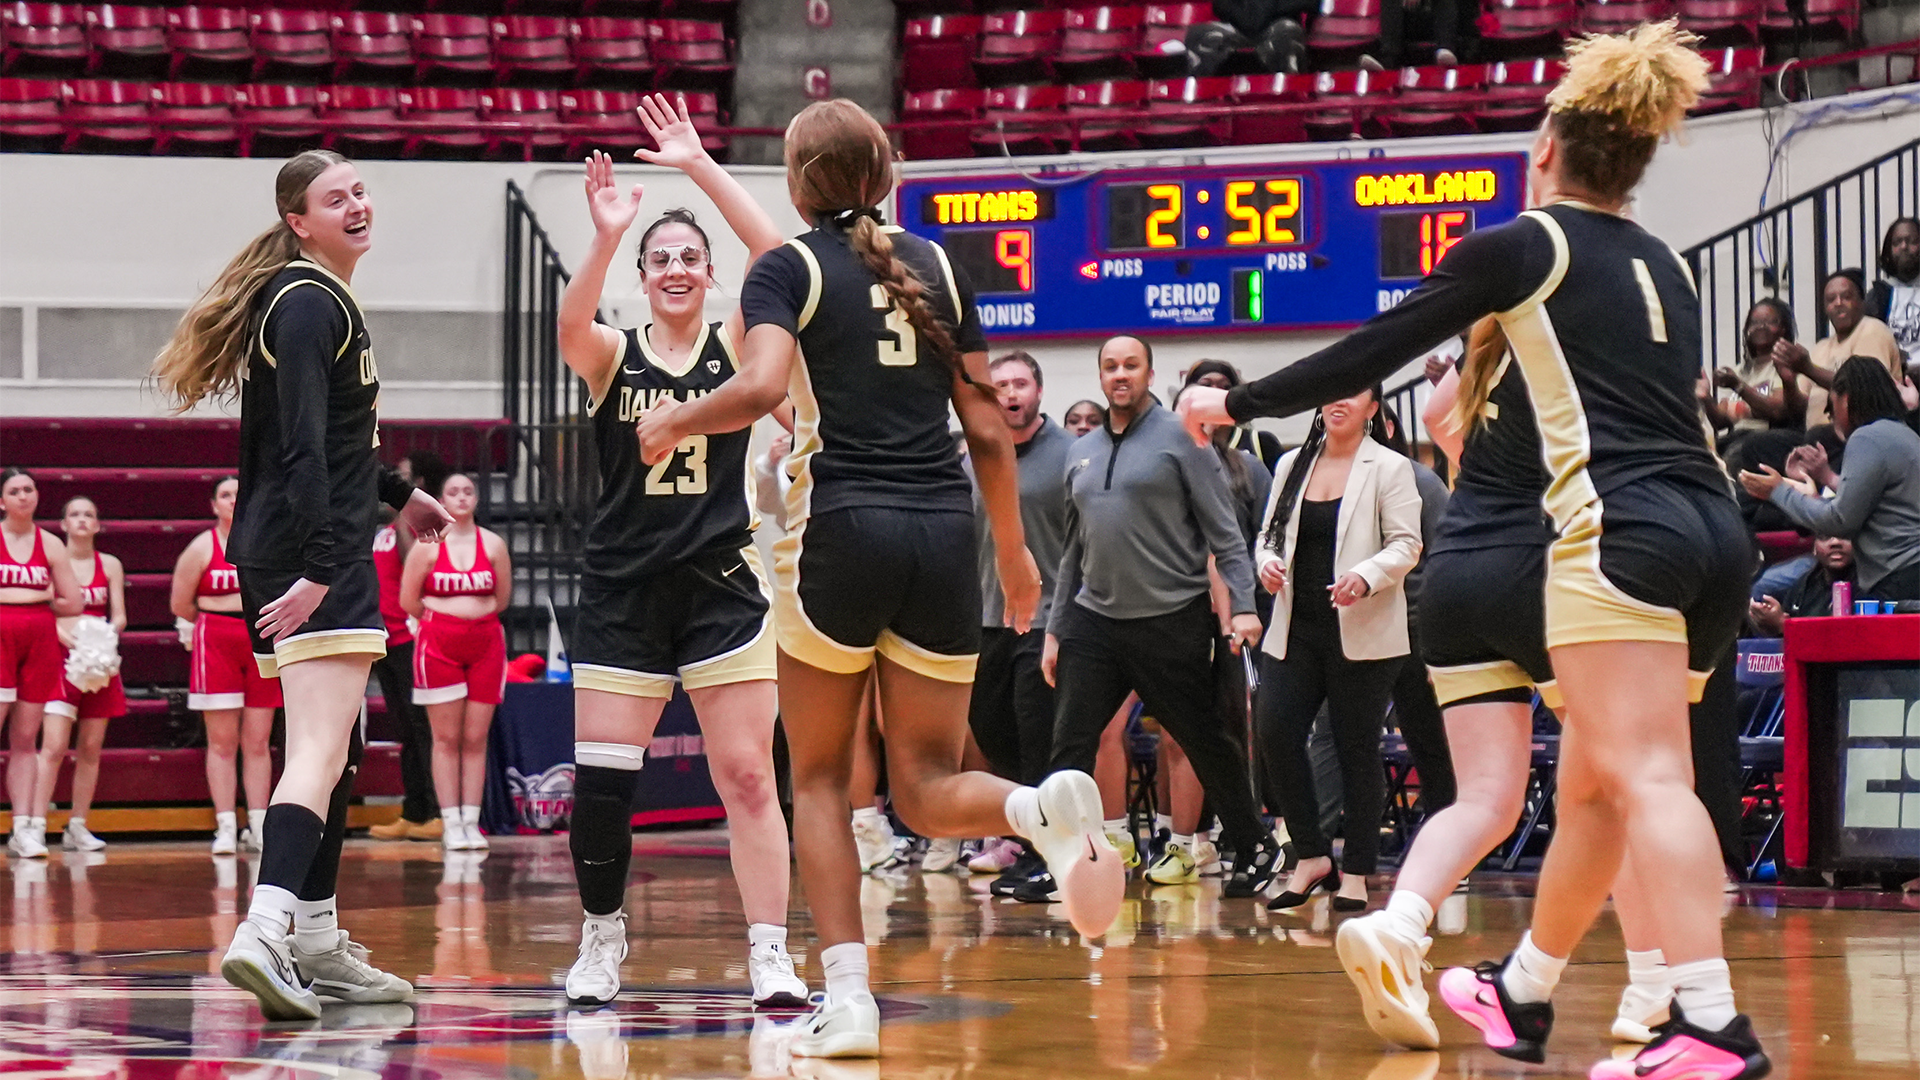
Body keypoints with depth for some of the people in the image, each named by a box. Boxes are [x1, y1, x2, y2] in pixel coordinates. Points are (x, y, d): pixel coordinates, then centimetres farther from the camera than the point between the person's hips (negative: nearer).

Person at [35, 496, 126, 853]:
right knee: (54, 746, -13)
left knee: (91, 748, 4)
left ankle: (77, 827, 10)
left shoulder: (110, 565, 11)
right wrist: (63, 633, -21)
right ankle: (37, 824, -15)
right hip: (60, 658, -4)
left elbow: (120, 616, 8)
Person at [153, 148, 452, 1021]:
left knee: (335, 750, 17)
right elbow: (301, 446, -22)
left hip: (302, 553, 11)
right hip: (314, 554, -11)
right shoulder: (308, 304, -12)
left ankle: (318, 947, 23)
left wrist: (396, 492, 46)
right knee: (321, 749, -20)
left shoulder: (323, 300, 20)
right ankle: (265, 931, -34)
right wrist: (317, 565, -29)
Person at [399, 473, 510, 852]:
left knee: (475, 738, 1)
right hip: (438, 646, -2)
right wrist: (442, 621, 10)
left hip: (485, 643, 2)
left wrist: (475, 618, 12)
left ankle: (471, 821, 4)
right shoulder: (427, 545, -1)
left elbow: (503, 598, 11)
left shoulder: (493, 544, 4)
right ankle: (451, 825, -1)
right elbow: (408, 600, 2)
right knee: (446, 738, -2)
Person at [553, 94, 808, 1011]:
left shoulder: (735, 344, 4)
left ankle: (770, 954, -4)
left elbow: (772, 256, -11)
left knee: (747, 774, -5)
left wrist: (699, 166, -16)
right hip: (622, 589, 1)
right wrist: (605, 239, -34)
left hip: (720, 585, -1)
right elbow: (570, 327, -20)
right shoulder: (613, 354, 4)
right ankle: (602, 936, 19)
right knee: (599, 780, -1)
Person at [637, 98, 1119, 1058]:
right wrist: (1014, 549, 21)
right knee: (924, 787, 7)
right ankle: (1048, 807, -25)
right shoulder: (935, 265, 14)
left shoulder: (790, 267, 1)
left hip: (841, 532, -3)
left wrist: (673, 420, 2)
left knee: (819, 779, 11)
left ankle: (847, 998, 0)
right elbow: (987, 424, 13)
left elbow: (762, 386, -17)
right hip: (942, 533, 3)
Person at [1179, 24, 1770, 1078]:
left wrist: (1238, 404, 16)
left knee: (1643, 778, -16)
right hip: (1716, 532, 8)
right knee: (1590, 785, 19)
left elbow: (1370, 354, 5)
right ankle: (1521, 993, 32)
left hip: (1624, 530, -8)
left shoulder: (1521, 246, 3)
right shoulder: (1664, 265, 22)